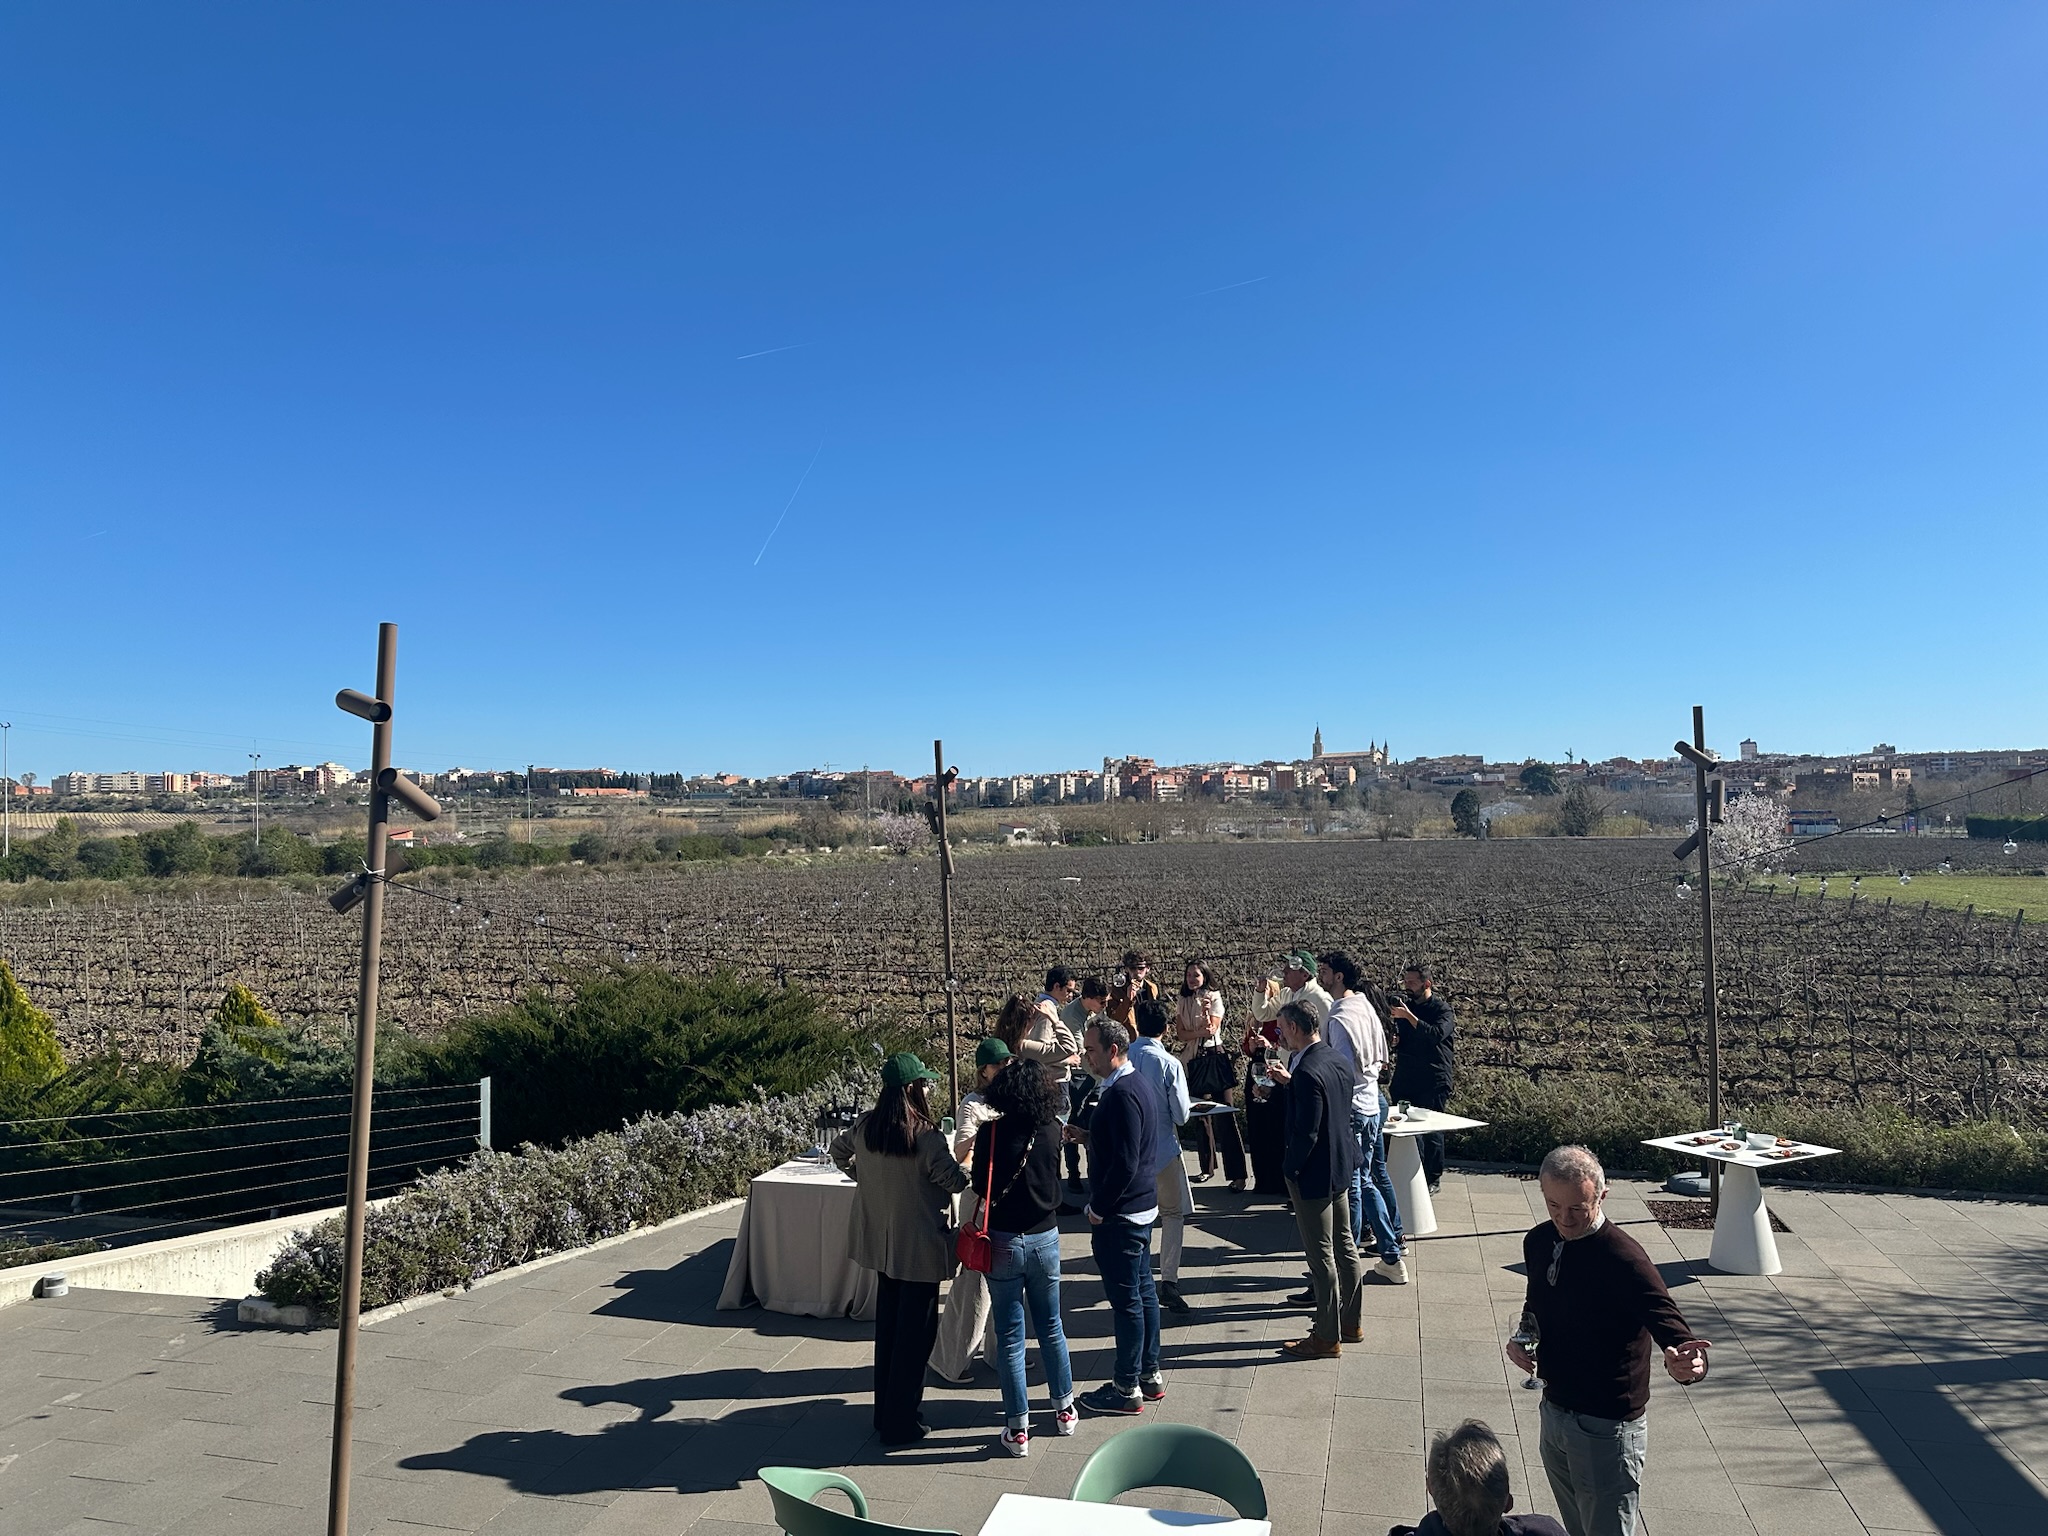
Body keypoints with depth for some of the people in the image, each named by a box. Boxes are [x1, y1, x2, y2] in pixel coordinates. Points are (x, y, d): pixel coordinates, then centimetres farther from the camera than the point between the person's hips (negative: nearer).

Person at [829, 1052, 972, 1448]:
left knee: (887, 1325, 21)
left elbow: (838, 1151, 14)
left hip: (880, 1241, 7)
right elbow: (955, 1180, -16)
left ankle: (885, 1412, 33)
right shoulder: (925, 1136, -23)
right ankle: (902, 1425, 14)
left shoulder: (865, 1126, -3)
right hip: (919, 1246, -7)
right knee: (915, 1333, 6)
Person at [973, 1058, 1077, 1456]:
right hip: (1045, 1239, 3)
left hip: (1004, 1241, -3)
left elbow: (980, 1184, -5)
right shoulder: (1052, 1131, -6)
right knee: (1051, 1327, 20)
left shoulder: (991, 1133, -14)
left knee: (1010, 1336, 7)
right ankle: (1064, 1409, 33)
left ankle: (1018, 1428, 13)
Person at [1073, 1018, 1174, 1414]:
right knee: (1143, 1290, 17)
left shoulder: (1122, 1094, -23)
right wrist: (1086, 1134, 10)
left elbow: (1124, 1163, -25)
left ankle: (1127, 1389, 12)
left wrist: (1098, 1209, -16)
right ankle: (1150, 1375, 29)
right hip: (1142, 1205, 10)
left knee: (1126, 1299, 1)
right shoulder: (1139, 1084, 8)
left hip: (1120, 1214, -10)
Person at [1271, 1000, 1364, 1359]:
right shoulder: (1340, 1062, 2)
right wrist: (1291, 1081, 12)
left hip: (1313, 1173, -9)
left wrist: (1289, 1169, -13)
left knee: (1321, 1256, 3)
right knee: (1345, 1245, 19)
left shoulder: (1307, 1073, -27)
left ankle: (1328, 1337, 15)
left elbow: (1306, 1134, -25)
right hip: (1341, 1167, 10)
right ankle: (1352, 1323, 33)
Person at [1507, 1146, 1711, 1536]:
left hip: (1607, 1429, -7)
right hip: (1554, 1413, 7)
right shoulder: (1538, 1242, -2)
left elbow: (1668, 1323, -32)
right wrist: (1522, 1337, -3)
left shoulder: (1624, 1258, -23)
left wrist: (1684, 1363, -54)